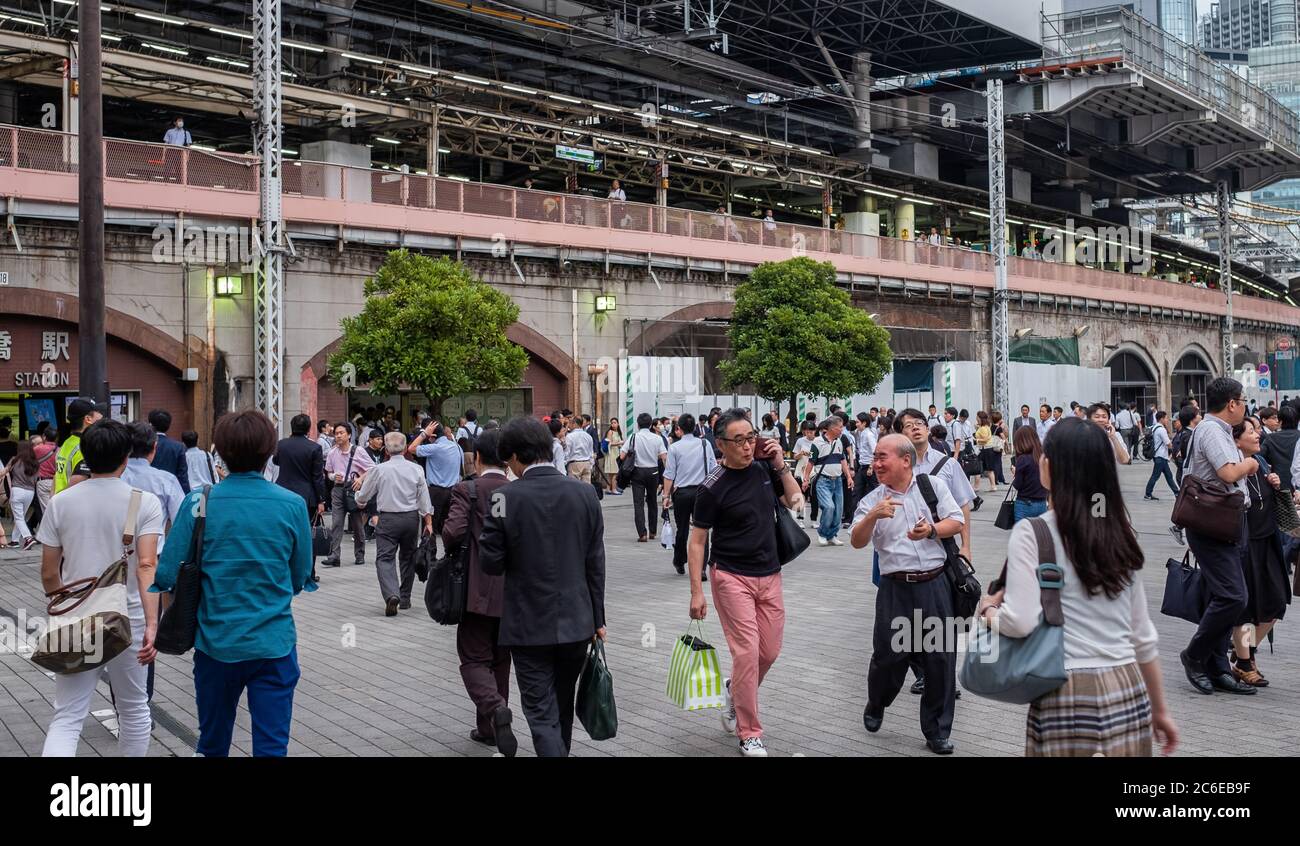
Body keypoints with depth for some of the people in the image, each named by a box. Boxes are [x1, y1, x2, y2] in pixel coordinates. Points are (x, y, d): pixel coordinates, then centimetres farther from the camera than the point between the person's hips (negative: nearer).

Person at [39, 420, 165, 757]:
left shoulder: (60, 502, -1)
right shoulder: (145, 502, -9)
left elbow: (49, 573, 4)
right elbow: (146, 565, -20)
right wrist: (152, 624, -24)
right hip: (128, 622, -2)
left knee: (66, 718, 6)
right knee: (133, 710, 16)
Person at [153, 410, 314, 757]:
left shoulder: (199, 503, -9)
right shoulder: (292, 505, -7)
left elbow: (167, 575, -8)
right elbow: (300, 579, 3)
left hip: (216, 641, 1)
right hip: (274, 643, -1)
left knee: (213, 743, 21)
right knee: (271, 746, 5)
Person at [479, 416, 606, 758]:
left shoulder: (504, 498, -14)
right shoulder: (585, 494, -3)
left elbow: (490, 563, -10)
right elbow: (595, 564, 1)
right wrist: (598, 618, 9)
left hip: (529, 626, -4)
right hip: (576, 622, 4)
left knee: (542, 714, 3)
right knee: (563, 708, 22)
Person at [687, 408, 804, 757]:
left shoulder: (764, 468, 1)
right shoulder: (713, 487, -12)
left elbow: (795, 501, 11)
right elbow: (697, 540, -7)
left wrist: (780, 465, -3)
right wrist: (696, 591, -10)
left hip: (769, 575, 5)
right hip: (732, 577, -5)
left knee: (769, 652, 8)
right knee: (747, 652, -7)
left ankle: (734, 690, 37)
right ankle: (749, 734, 7)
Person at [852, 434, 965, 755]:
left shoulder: (933, 485, 3)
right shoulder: (872, 500, 2)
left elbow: (957, 523, 3)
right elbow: (857, 541, -10)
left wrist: (931, 530, -16)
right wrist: (873, 516, -28)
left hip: (935, 584, 0)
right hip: (896, 587, 0)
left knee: (941, 656, 3)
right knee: (888, 655, 5)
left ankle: (937, 732, 17)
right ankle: (875, 707, 36)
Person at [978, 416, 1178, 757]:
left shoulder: (1031, 533, -10)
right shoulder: (1121, 533, 7)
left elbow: (1020, 622, -18)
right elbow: (1143, 636, 12)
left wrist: (989, 608, 3)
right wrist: (1159, 709, 20)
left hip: (1070, 695, -5)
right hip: (1128, 691, 5)